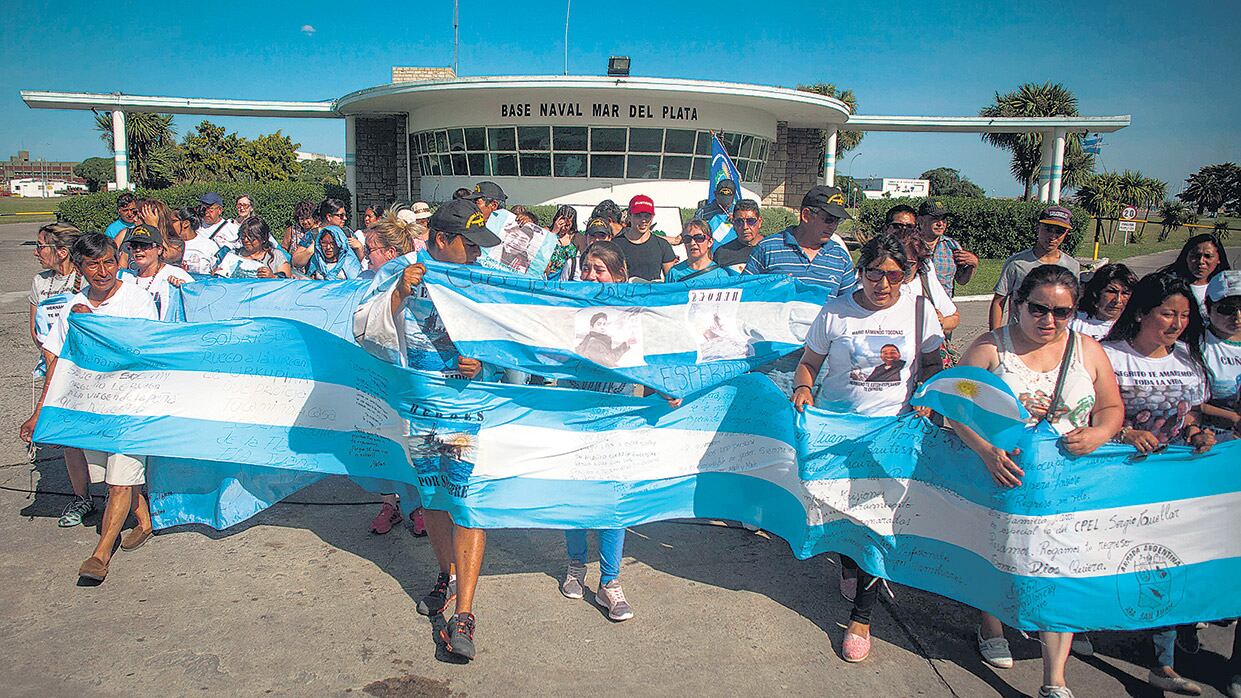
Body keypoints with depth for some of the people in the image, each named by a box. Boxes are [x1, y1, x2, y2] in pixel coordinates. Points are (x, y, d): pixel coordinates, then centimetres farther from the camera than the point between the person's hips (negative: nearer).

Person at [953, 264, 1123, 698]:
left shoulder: (1089, 351, 10)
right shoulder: (990, 347, 0)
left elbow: (1112, 408, 16)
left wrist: (1097, 435, -8)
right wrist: (988, 451, -22)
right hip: (1003, 467, -1)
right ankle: (990, 625, 26)